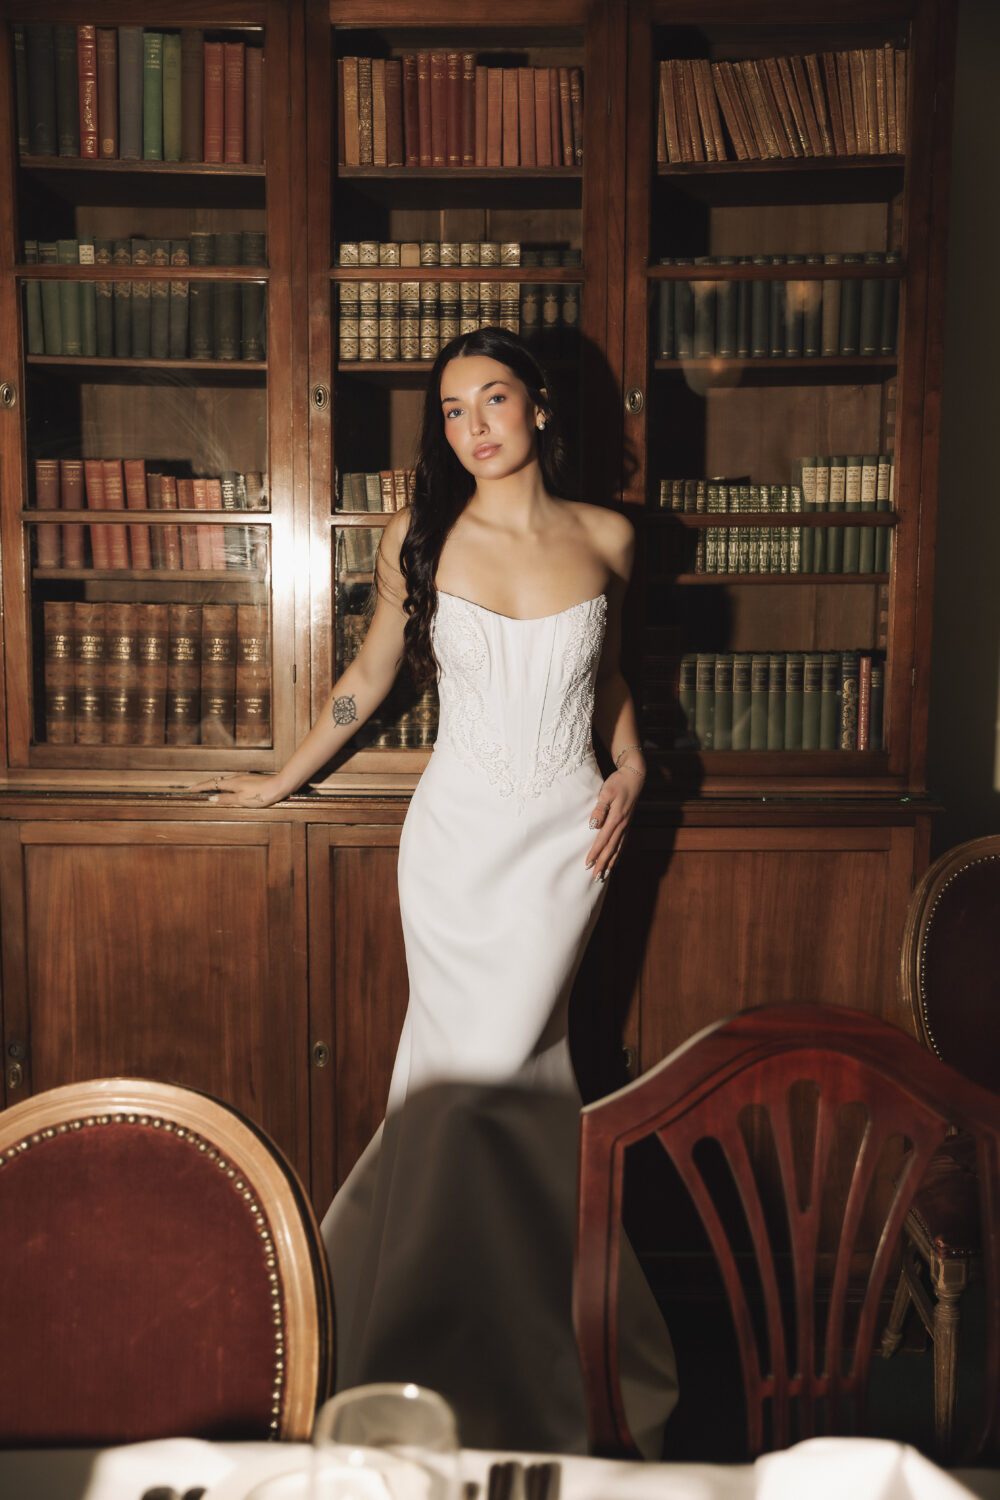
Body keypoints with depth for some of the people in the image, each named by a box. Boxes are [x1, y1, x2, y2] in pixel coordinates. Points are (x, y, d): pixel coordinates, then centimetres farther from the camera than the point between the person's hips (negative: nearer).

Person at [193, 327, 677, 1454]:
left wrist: (629, 768, 3)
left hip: (564, 834, 0)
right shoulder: (419, 539, 1)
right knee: (522, 1070, 5)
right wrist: (284, 779, 18)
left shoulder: (605, 538, 3)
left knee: (480, 1078, -4)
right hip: (456, 831, 0)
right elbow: (370, 672, 13)